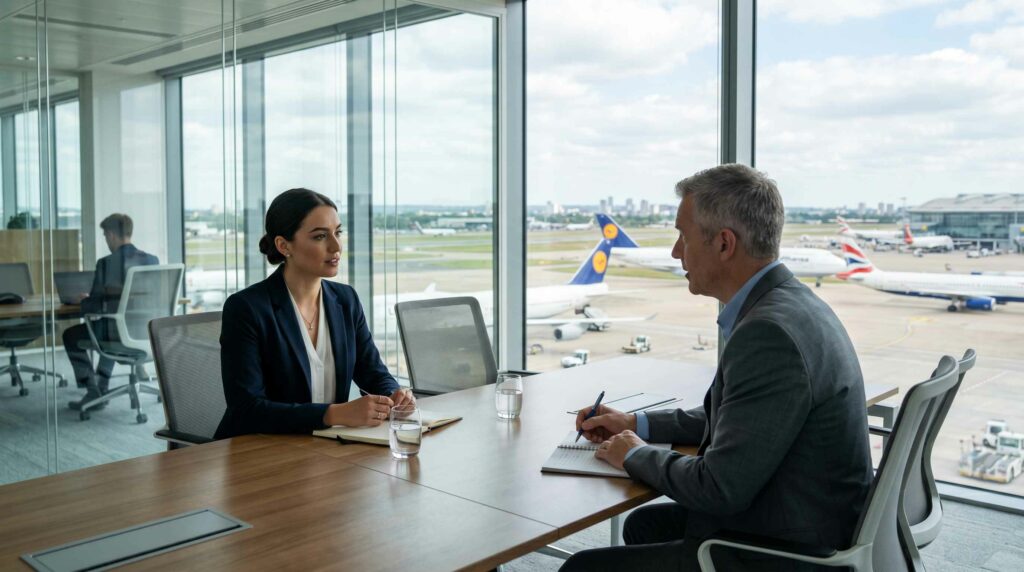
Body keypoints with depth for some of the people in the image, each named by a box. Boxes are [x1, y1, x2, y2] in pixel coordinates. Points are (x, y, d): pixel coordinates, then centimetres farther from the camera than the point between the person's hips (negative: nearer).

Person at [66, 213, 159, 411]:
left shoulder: (106, 263, -16)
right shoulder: (152, 260, 0)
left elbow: (94, 307, -13)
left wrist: (85, 301, 11)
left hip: (118, 332, -6)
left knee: (71, 335, 23)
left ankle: (94, 392, 18)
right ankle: (101, 388, 40)